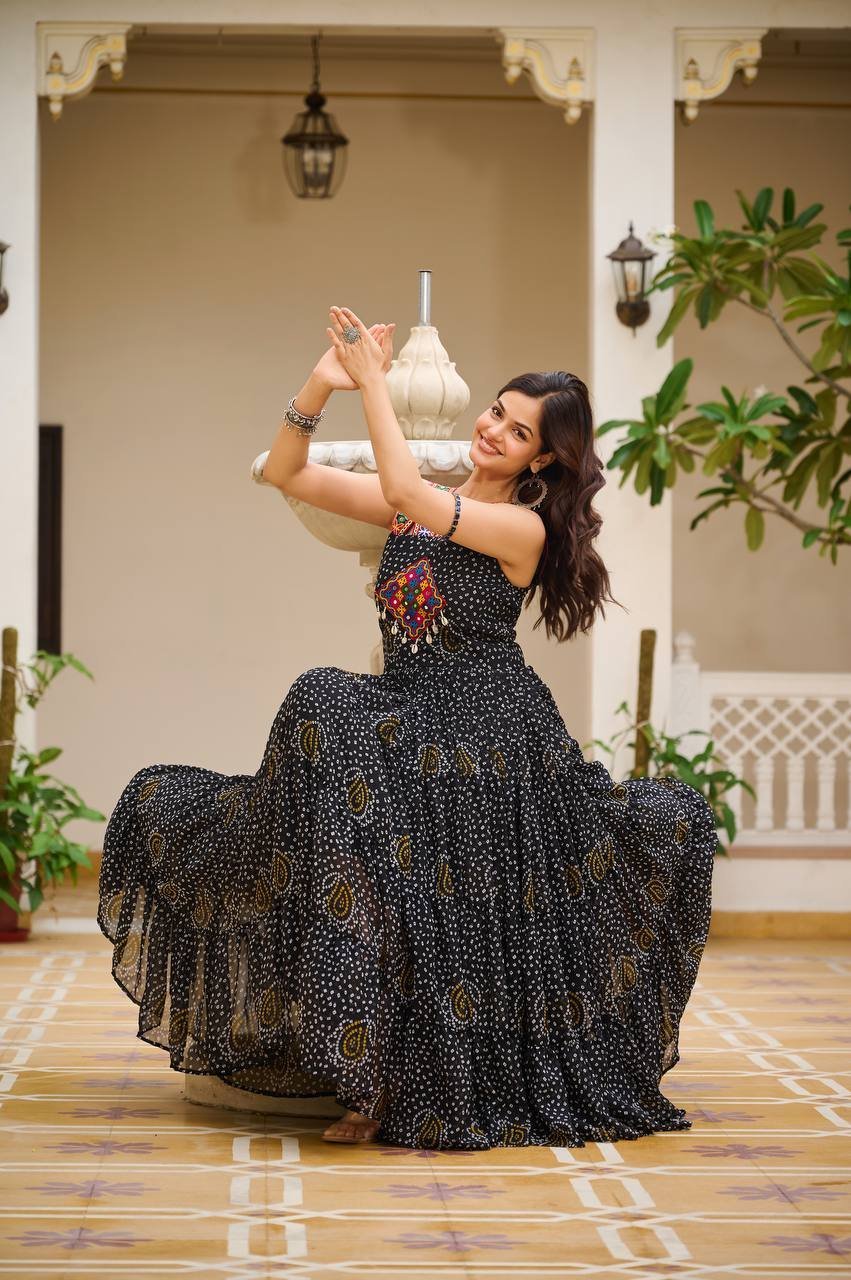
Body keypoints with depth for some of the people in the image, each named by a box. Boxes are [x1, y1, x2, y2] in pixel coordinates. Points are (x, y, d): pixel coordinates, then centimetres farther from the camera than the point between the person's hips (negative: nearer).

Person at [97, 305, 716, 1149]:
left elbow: (406, 494, -25)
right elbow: (286, 475, 7)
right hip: (405, 724, 5)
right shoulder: (420, 500, 10)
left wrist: (374, 382, -18)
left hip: (488, 736, -5)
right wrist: (321, 385, -9)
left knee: (476, 915, -7)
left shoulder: (525, 527, -9)